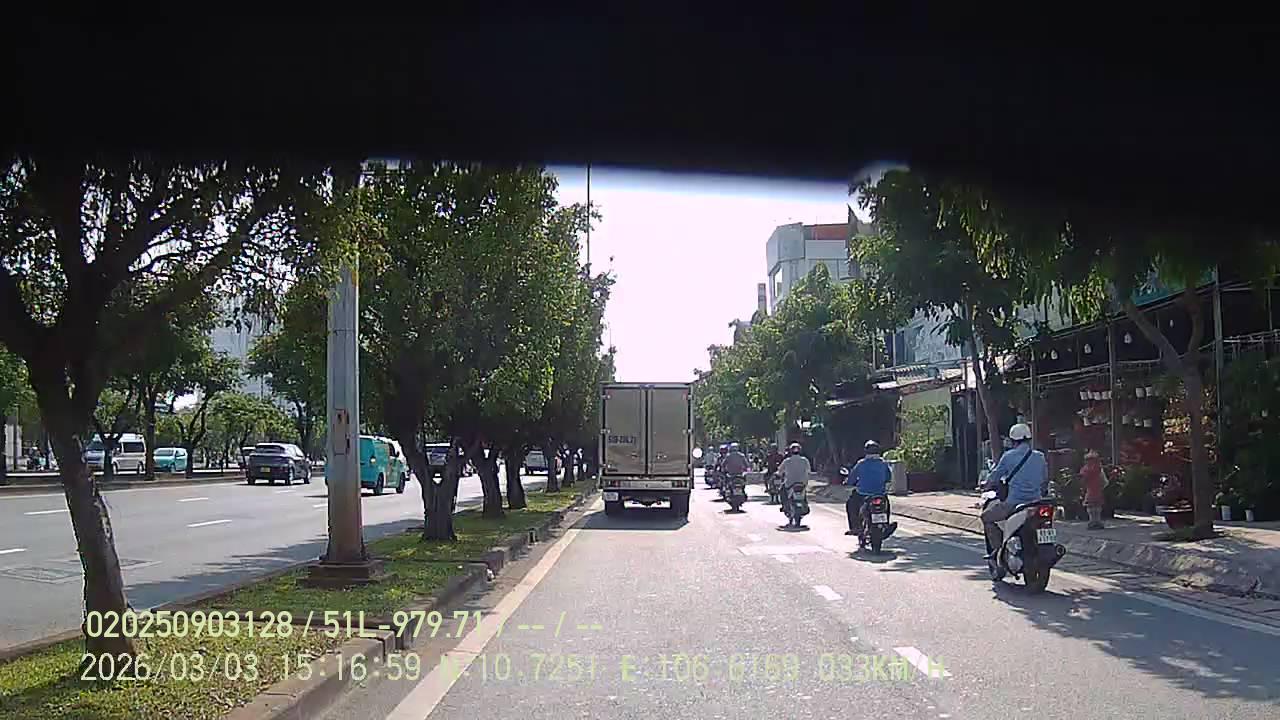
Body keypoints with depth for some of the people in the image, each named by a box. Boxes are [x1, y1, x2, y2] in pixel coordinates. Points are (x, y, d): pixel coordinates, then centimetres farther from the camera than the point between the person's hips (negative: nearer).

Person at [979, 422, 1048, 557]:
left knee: (986, 517, 12)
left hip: (1013, 502, -5)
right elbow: (1045, 480, 17)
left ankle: (997, 549, 1)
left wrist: (986, 485, 23)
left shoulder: (1009, 456, -4)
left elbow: (995, 476, 3)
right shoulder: (1040, 457, 8)